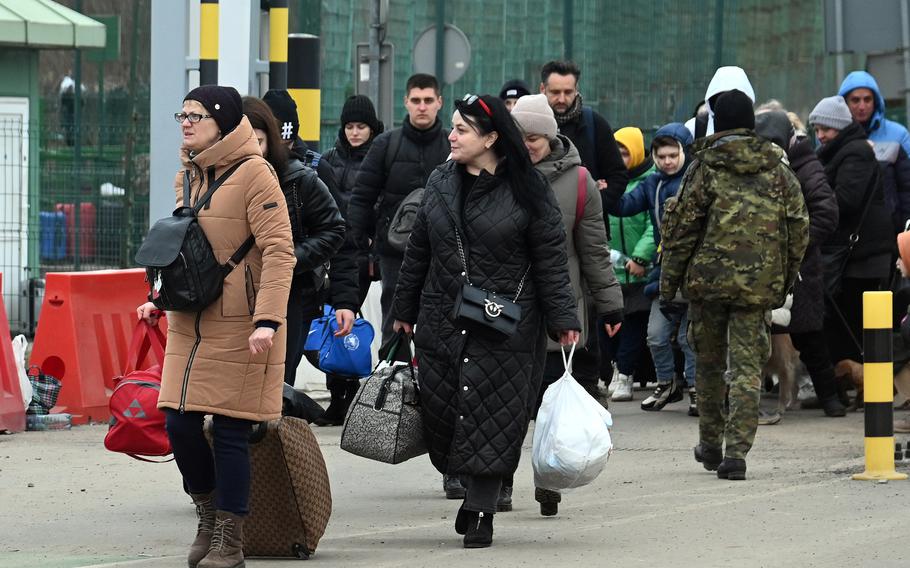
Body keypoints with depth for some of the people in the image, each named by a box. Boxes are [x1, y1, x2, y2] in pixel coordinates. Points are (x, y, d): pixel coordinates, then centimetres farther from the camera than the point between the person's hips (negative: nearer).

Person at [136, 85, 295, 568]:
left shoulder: (253, 174, -10)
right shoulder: (186, 177, 14)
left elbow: (279, 251, -16)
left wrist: (267, 319, -24)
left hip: (239, 328, -7)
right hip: (190, 325, 7)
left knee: (230, 432, -3)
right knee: (179, 424, 3)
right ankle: (208, 517, 24)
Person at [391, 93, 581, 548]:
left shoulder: (528, 193, -4)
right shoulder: (439, 185, 9)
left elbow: (551, 261, -2)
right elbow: (417, 253, 15)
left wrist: (562, 319, -5)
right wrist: (404, 311, 17)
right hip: (441, 323, 4)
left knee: (493, 420, -5)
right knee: (444, 414, 2)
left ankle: (481, 510, 2)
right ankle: (475, 489, 23)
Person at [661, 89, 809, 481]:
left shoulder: (704, 169, -4)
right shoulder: (777, 171, 5)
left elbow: (680, 229, -4)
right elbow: (799, 229, 8)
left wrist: (668, 283, 4)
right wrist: (785, 280, 18)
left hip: (708, 280, -1)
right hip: (759, 285, 1)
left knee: (709, 363, 15)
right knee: (747, 368, -1)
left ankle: (710, 446, 25)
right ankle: (736, 452, -11)